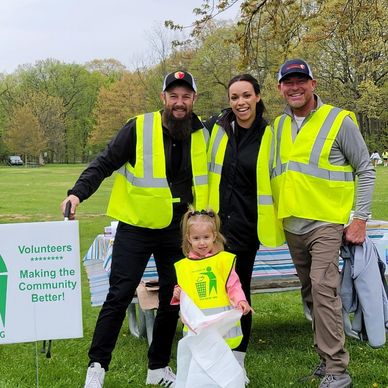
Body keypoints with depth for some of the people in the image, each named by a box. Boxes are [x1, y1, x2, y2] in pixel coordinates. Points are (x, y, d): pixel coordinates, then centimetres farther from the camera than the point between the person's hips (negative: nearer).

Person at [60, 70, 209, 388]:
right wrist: (78, 193, -23)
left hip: (179, 231, 4)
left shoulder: (203, 133, 2)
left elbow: (213, 175, 18)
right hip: (136, 228, -4)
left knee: (172, 299, 9)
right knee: (119, 296, -2)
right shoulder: (139, 129, -10)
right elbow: (104, 164, -9)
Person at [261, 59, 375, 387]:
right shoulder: (278, 127, 10)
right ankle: (328, 356, 25)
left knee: (323, 290, -15)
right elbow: (270, 174, 19)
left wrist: (360, 219, -9)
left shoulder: (339, 121, -6)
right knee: (311, 294, 13)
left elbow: (365, 171, -3)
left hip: (326, 223, -6)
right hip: (292, 225, 6)